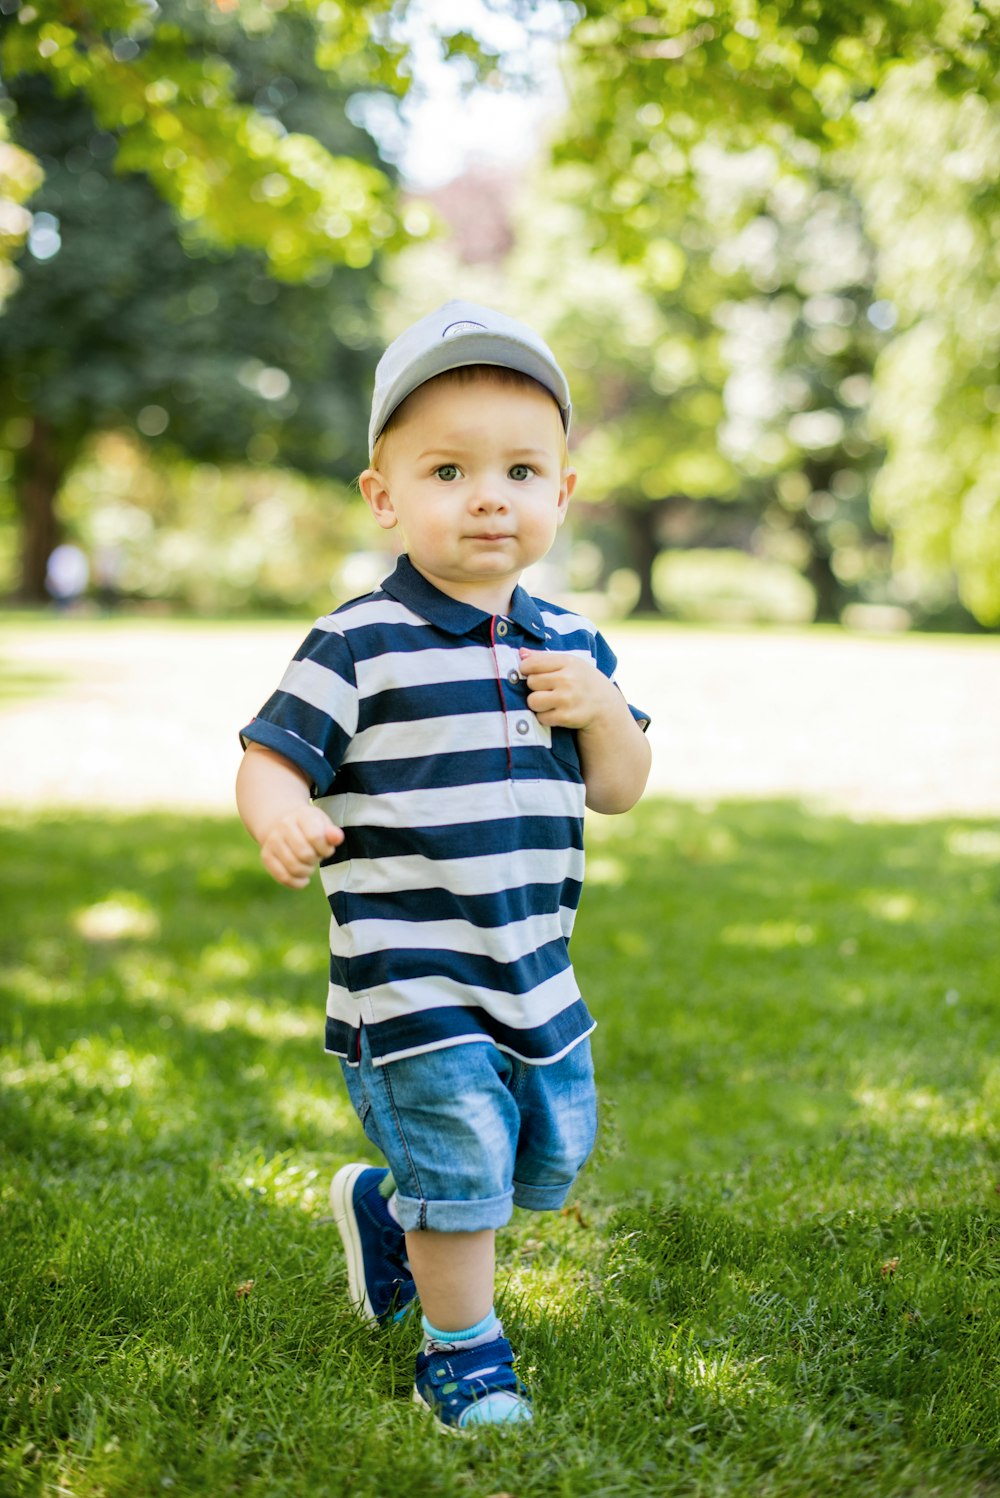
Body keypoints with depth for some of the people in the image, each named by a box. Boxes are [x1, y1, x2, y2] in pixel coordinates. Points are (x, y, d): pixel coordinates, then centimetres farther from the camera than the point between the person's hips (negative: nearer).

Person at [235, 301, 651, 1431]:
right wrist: (283, 819, -35)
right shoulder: (358, 647, -13)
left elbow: (619, 791, 10)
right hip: (408, 976, -6)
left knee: (550, 1156, 19)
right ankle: (463, 1350, 20)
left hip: (534, 970, 7)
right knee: (462, 1154, -5)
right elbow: (269, 761, -12)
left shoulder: (572, 647, 4)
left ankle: (384, 1212, 44)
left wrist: (600, 714, -11)